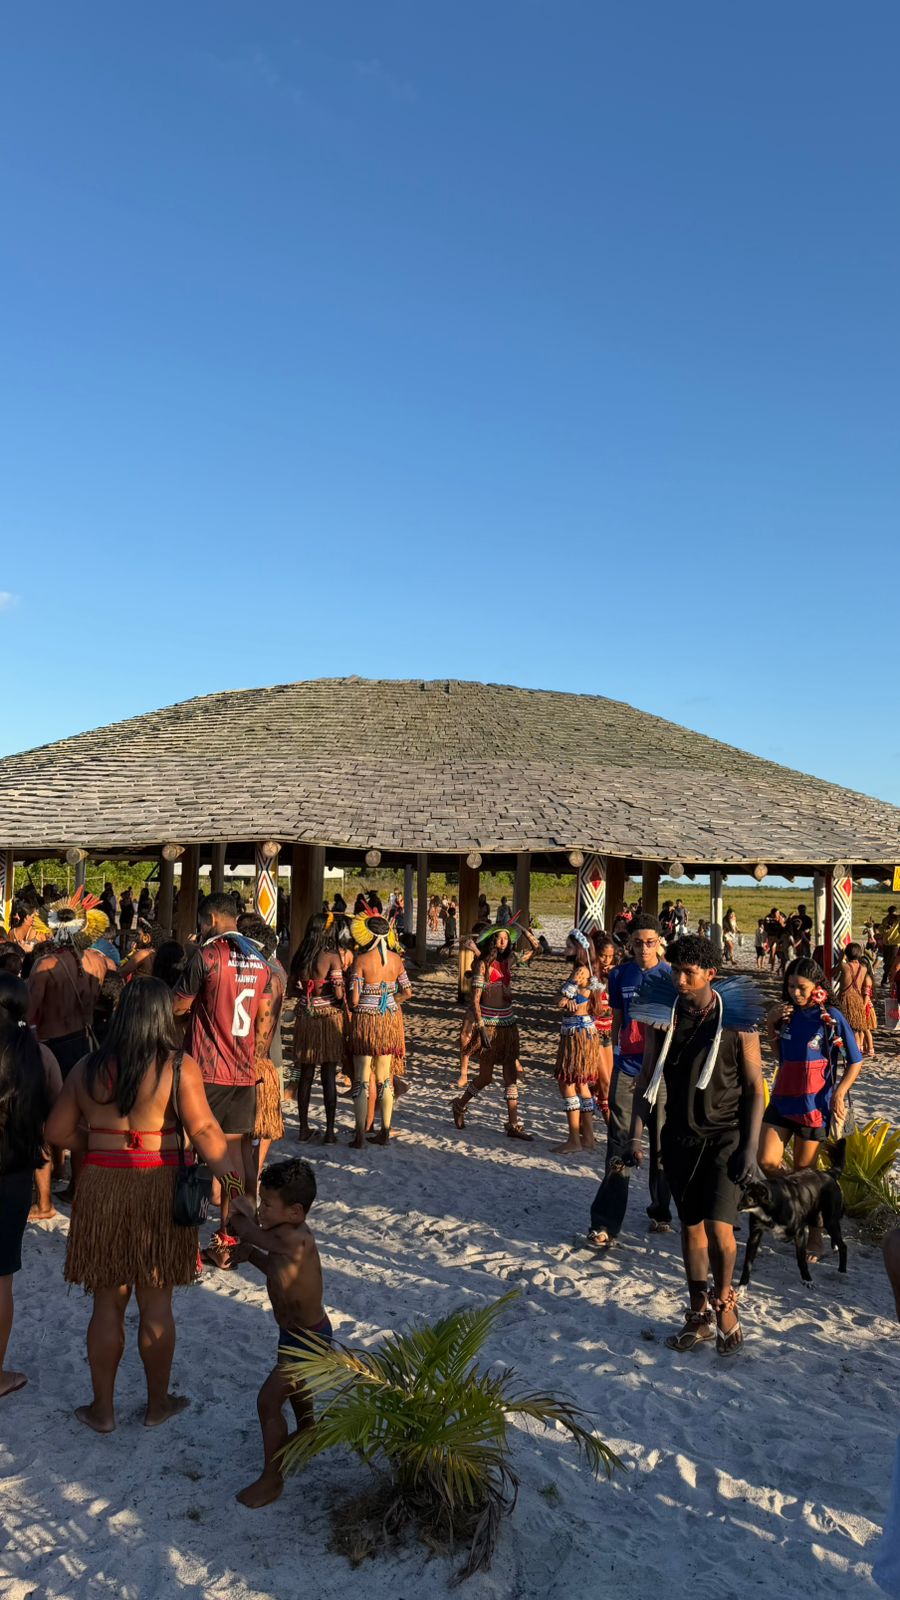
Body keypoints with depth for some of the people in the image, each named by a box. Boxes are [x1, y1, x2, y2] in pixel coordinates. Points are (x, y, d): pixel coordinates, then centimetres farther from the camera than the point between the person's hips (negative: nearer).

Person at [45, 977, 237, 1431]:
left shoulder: (88, 1068, 0)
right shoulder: (179, 1067, -12)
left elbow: (57, 1131, 5)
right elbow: (203, 1130, -20)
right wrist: (228, 1172, -10)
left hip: (101, 1190, 2)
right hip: (159, 1191, -2)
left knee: (107, 1303, 15)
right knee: (156, 1304, 12)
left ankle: (103, 1409, 27)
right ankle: (158, 1403, 28)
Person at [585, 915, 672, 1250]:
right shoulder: (620, 975, 5)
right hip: (626, 1068, 1)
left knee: (662, 1144, 10)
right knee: (618, 1146, -2)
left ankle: (660, 1212, 28)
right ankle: (605, 1224, 0)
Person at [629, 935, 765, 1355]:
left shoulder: (737, 1020, -8)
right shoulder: (663, 1016, 0)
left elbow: (754, 1087, -4)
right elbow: (648, 1078, 7)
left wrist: (750, 1146, -10)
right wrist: (636, 1131, 0)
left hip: (725, 1136, -3)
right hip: (680, 1135, 4)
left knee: (718, 1225, -12)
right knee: (690, 1225, 10)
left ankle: (724, 1302, 13)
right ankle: (700, 1315, 24)